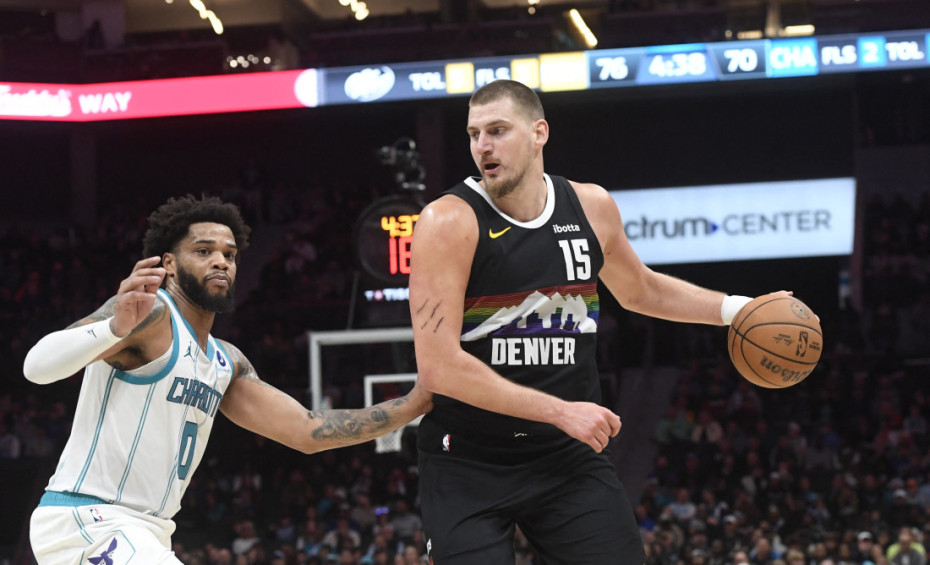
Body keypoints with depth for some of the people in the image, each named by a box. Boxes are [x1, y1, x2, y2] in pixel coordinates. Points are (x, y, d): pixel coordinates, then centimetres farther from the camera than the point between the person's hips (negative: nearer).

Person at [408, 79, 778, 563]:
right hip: (468, 463, -4)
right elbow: (437, 366, -21)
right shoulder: (449, 222, -14)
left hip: (569, 453, 4)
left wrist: (739, 310, 16)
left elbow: (640, 290, 25)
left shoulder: (591, 207, 3)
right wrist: (561, 411, -21)